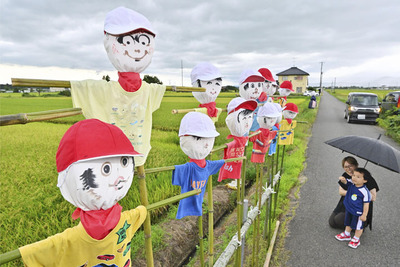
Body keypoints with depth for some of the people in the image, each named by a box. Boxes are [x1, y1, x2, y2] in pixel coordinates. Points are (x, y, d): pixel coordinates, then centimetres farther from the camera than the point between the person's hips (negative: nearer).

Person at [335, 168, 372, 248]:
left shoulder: (364, 191, -27)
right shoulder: (351, 183, -10)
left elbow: (366, 204, -21)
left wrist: (364, 215, -17)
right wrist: (342, 179, -45)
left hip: (358, 212, -6)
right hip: (349, 209, 6)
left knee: (358, 226, 16)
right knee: (348, 223, 26)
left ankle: (356, 239, 36)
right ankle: (346, 235, 46)